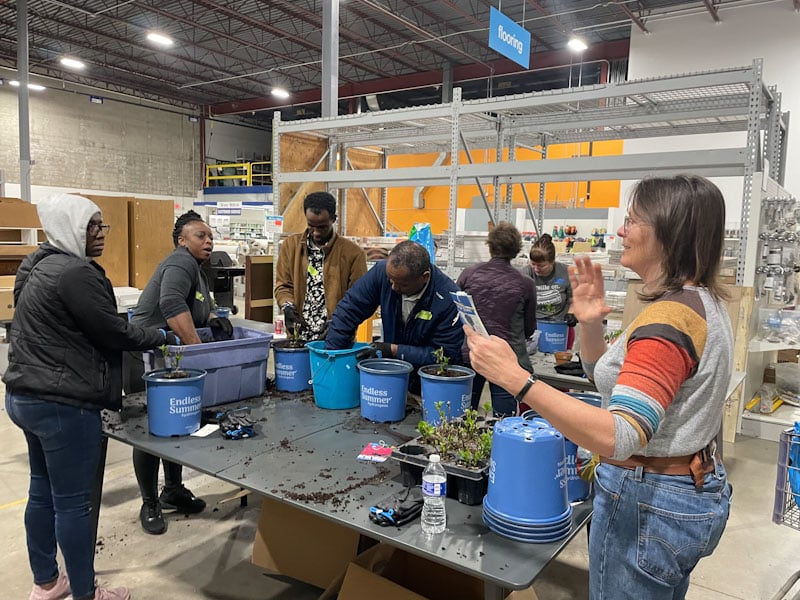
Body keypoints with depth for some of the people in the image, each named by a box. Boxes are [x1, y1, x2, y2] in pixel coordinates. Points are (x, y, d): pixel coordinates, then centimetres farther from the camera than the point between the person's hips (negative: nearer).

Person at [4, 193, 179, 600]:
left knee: (43, 492, 20)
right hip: (62, 404, -10)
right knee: (73, 502, 2)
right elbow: (114, 333, -15)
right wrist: (163, 337, -1)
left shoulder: (39, 266, 12)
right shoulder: (76, 273, -19)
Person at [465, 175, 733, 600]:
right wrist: (589, 324, -5)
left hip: (646, 503, -10)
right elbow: (614, 379, 12)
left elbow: (620, 438, -36)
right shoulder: (700, 302, 6)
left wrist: (517, 380, -41)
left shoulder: (670, 317, -27)